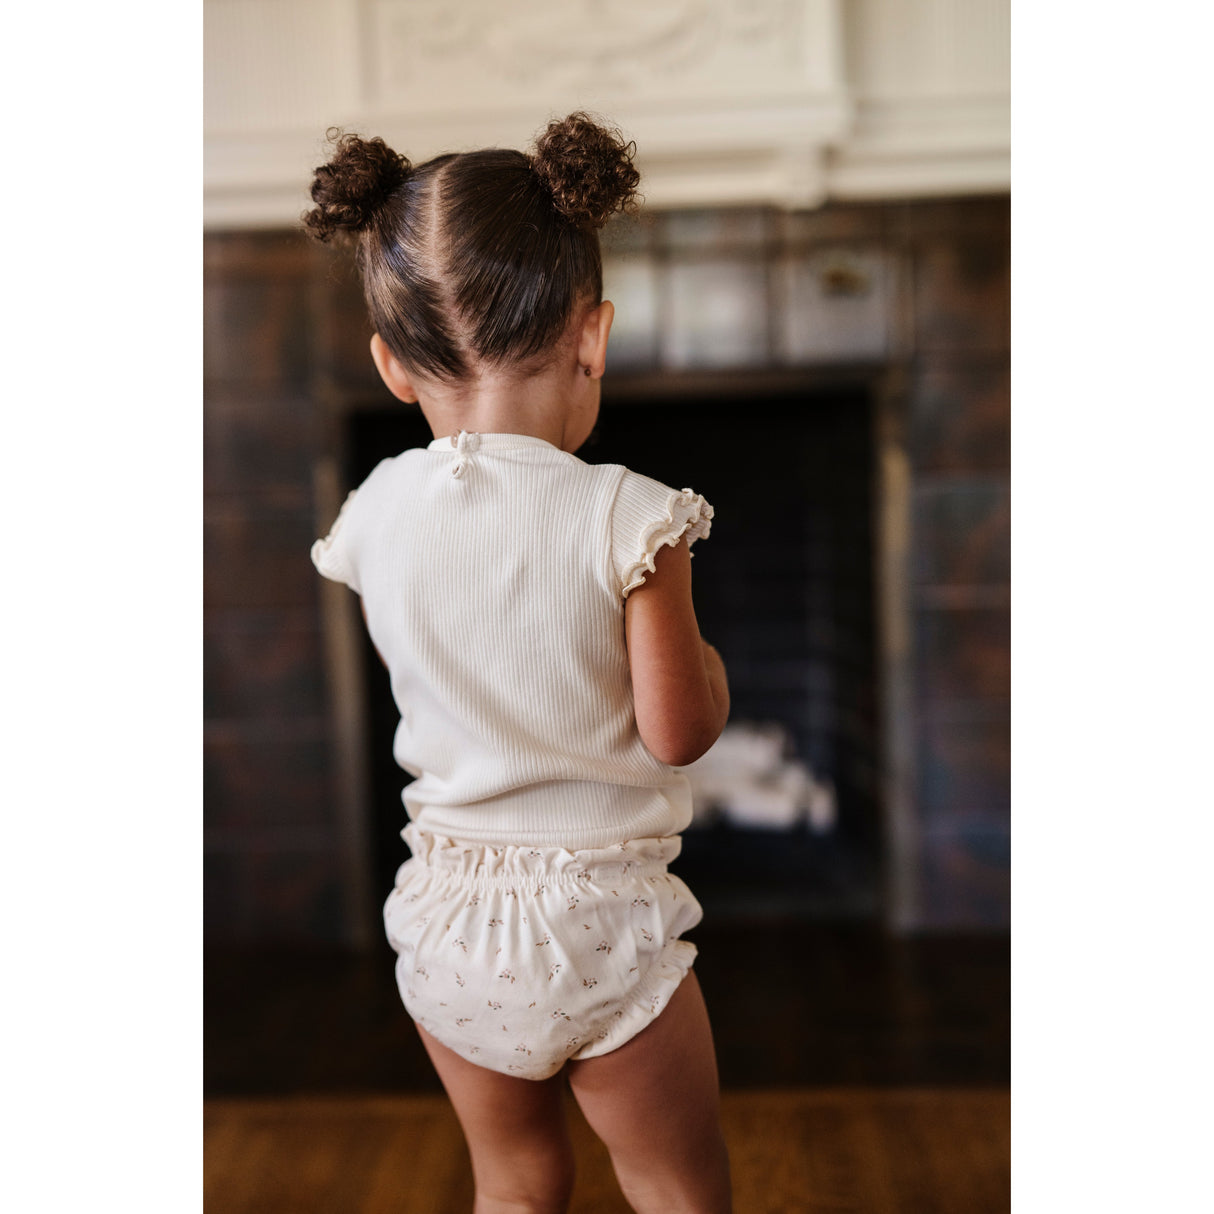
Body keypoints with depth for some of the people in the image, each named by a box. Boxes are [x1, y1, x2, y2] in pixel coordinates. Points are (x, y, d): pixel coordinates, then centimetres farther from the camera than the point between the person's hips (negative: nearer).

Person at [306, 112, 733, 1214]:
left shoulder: (377, 514, -6)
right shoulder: (626, 518, -19)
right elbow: (680, 732, -14)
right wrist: (708, 662, 6)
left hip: (449, 918, 4)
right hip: (599, 921, -4)